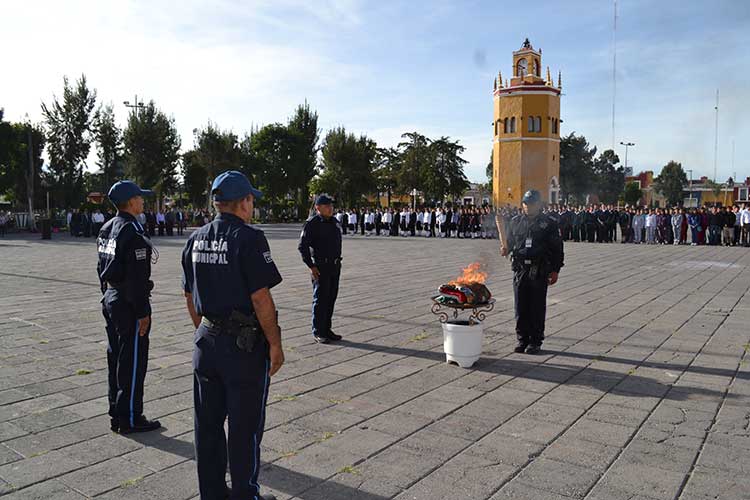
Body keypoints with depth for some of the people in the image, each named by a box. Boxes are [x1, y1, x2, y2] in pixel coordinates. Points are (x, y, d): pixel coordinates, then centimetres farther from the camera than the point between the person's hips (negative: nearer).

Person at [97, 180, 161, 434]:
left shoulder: (106, 229, 11)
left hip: (110, 299, 10)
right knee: (133, 361, 0)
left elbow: (102, 268, 16)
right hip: (128, 304, -10)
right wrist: (143, 312, -18)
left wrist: (108, 296, 21)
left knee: (115, 357, 16)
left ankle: (116, 414, 27)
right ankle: (129, 418, 8)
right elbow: (137, 277, -21)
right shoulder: (132, 232, -19)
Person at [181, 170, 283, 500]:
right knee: (245, 427, 6)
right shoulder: (249, 238, -16)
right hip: (245, 345, -7)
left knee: (208, 424, 16)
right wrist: (275, 344, -10)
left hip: (206, 341, 7)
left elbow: (190, 296, 13)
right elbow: (261, 299, -18)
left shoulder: (196, 239, 6)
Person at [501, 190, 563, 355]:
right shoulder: (516, 221, 11)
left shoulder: (548, 223, 2)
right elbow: (510, 241, 17)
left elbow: (557, 248, 2)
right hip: (520, 269, 3)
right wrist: (505, 249, -6)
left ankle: (535, 341, 14)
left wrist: (555, 270, -4)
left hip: (539, 271, -3)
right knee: (520, 306, 6)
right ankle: (522, 339, 18)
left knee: (537, 307, 3)